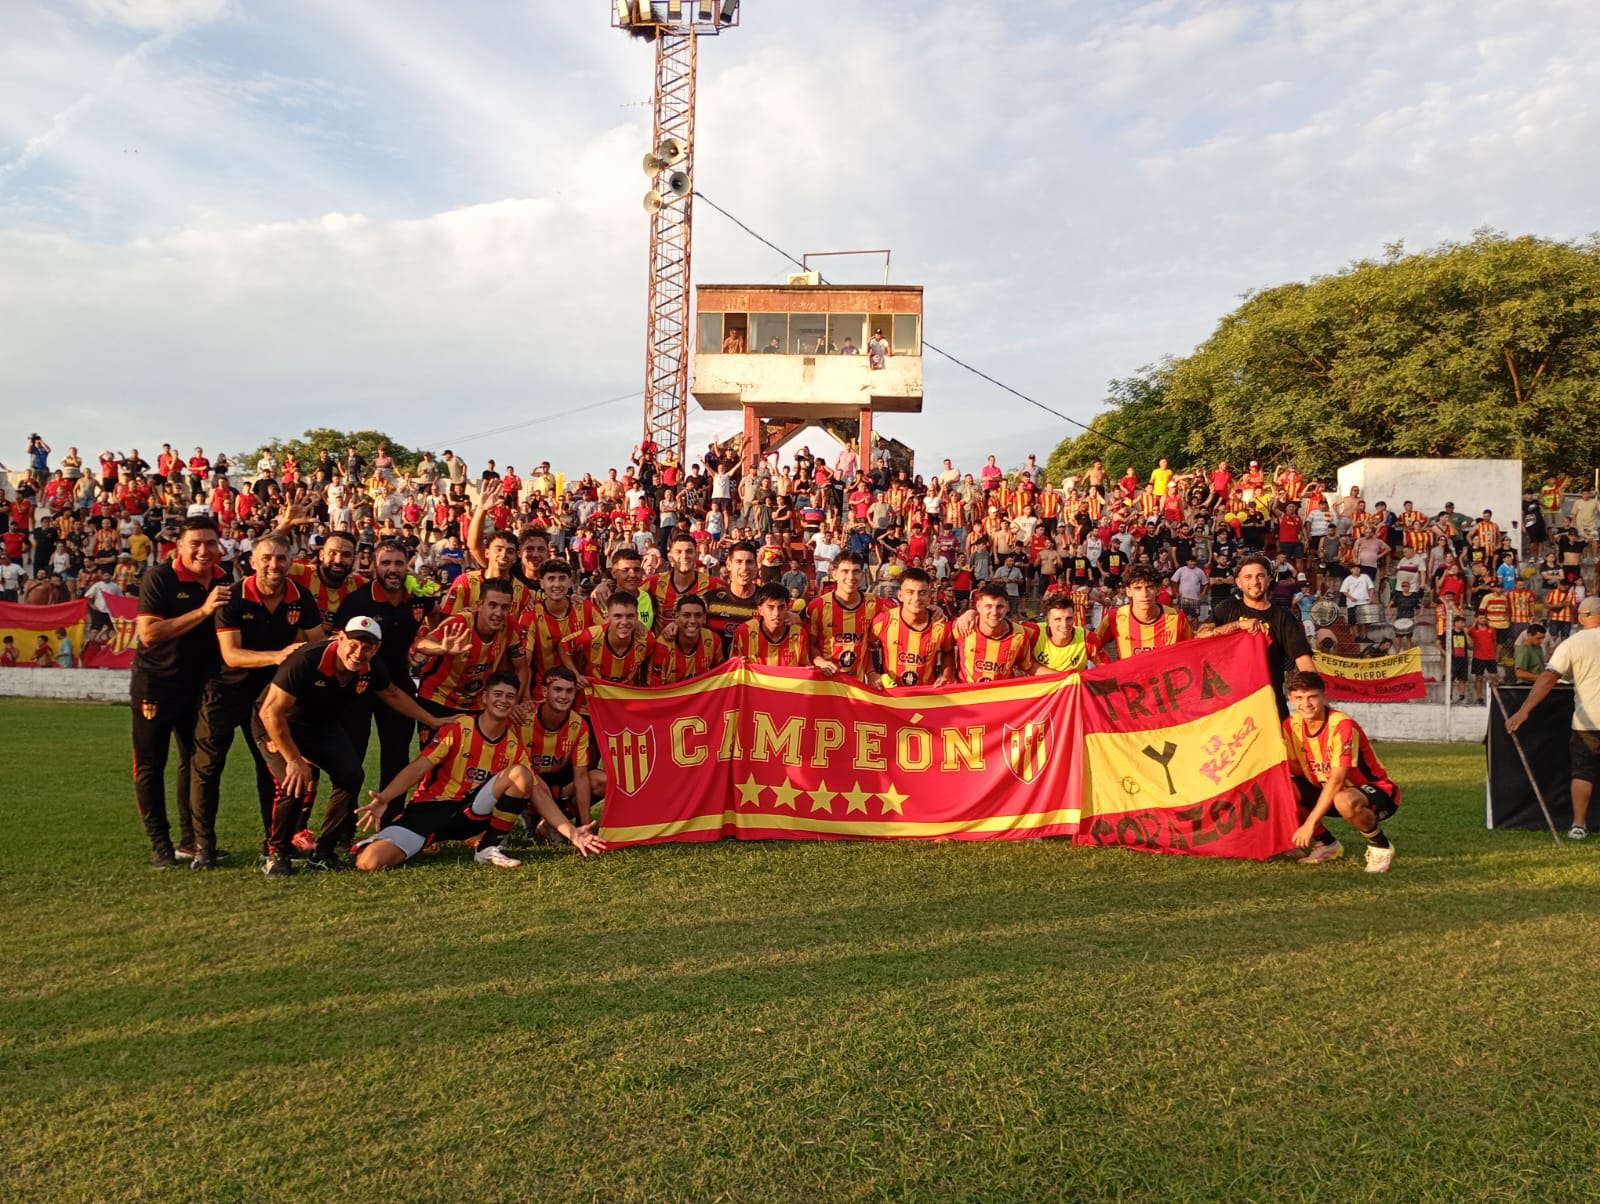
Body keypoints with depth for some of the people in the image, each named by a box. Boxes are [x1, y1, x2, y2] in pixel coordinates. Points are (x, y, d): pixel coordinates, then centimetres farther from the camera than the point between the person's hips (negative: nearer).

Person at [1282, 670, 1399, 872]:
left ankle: (1380, 846, -9)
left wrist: (1310, 823, -32)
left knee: (1345, 801, -41)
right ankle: (1327, 843, 4)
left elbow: (1336, 781, -29)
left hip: (1375, 791, -6)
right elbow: (1297, 769, -3)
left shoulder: (1342, 726, -26)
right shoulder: (1291, 726, -7)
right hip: (1327, 791, 7)